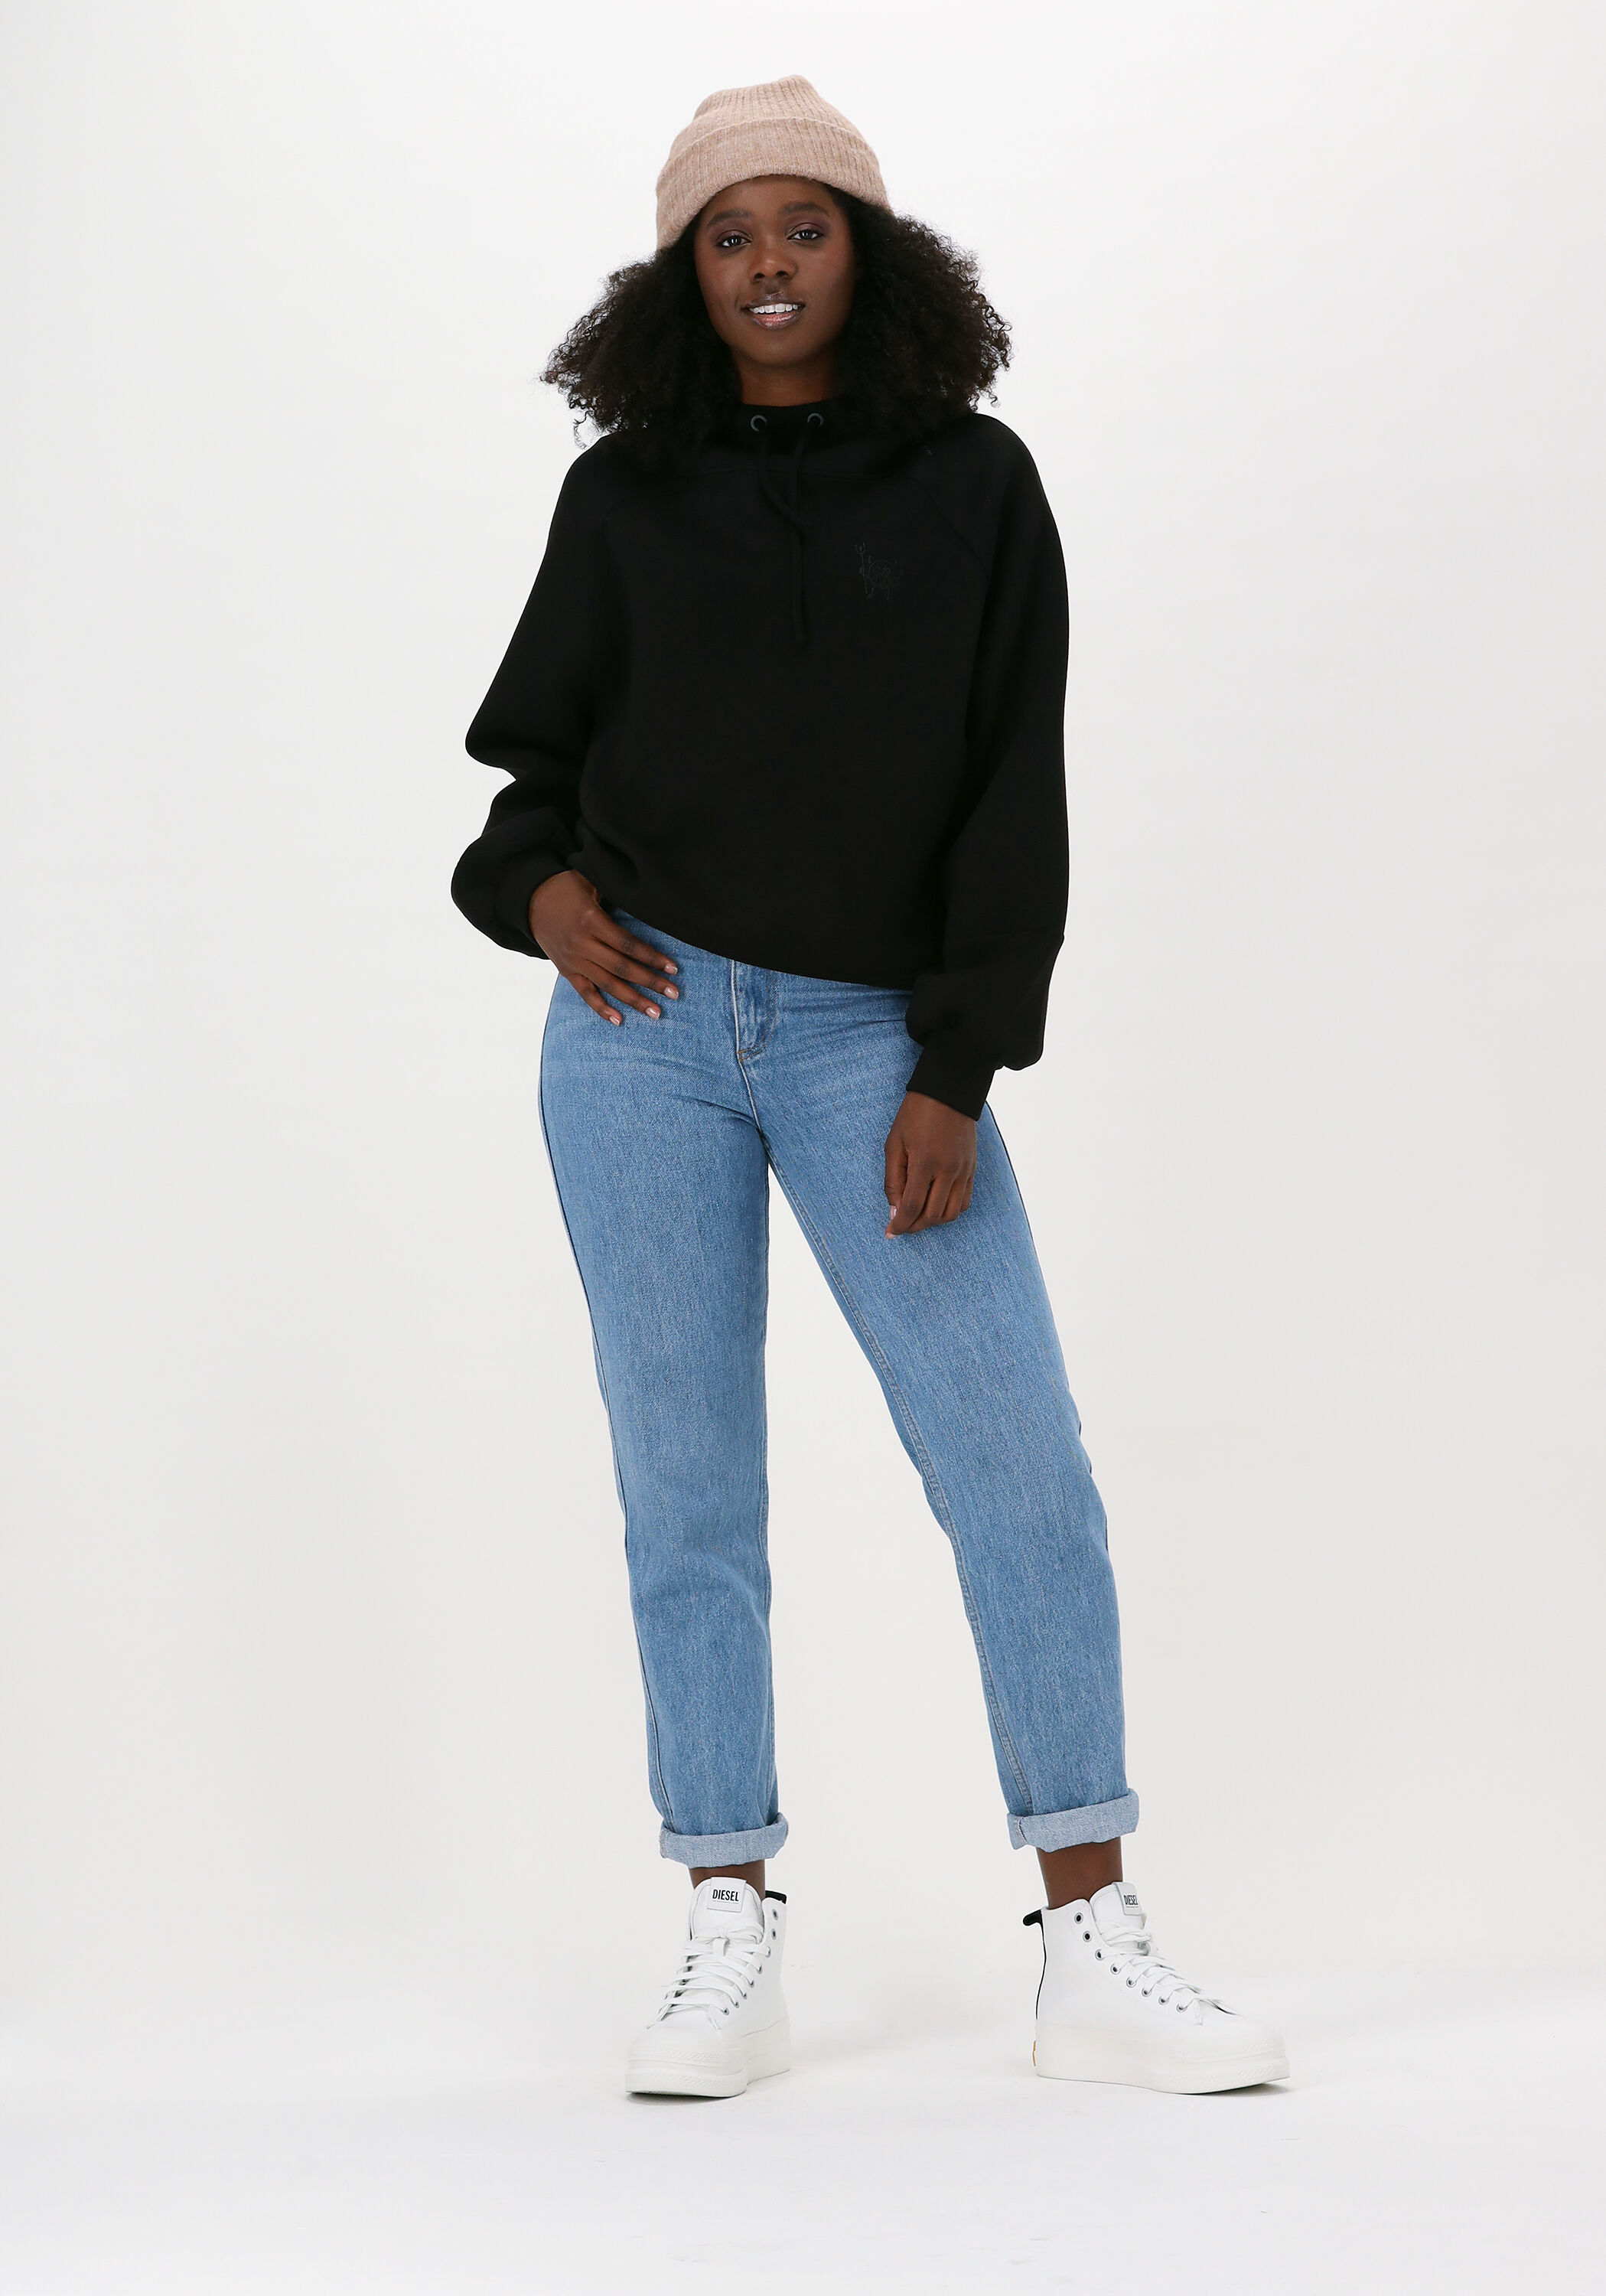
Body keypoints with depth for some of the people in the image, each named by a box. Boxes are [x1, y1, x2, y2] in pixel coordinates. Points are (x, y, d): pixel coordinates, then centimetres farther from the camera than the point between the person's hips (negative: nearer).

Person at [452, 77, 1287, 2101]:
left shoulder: (974, 486, 3)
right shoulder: (627, 495, 6)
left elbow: (1012, 795, 0)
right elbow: (539, 741, 17)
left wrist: (959, 1073, -8)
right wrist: (538, 882, -5)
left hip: (875, 1038, 0)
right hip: (648, 1024, 1)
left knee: (1026, 1475, -6)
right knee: (687, 1491, 2)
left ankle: (1091, 1955, -1)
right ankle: (731, 1953, 8)